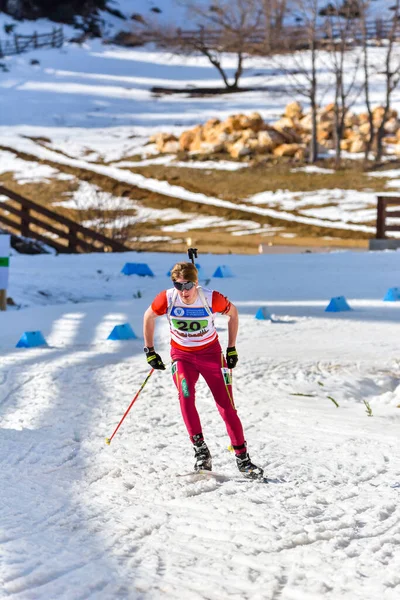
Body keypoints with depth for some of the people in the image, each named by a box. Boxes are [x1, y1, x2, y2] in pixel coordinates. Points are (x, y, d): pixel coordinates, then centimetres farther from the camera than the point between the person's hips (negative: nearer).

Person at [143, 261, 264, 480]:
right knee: (185, 396, -26)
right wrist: (149, 351, 2)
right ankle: (200, 450, -16)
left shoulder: (212, 299, -23)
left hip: (211, 353, -1)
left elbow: (233, 312, -2)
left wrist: (232, 348, -1)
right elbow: (149, 316, 1)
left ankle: (243, 459, 3)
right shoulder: (167, 299, -20)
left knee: (226, 405, -6)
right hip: (182, 355, 1)